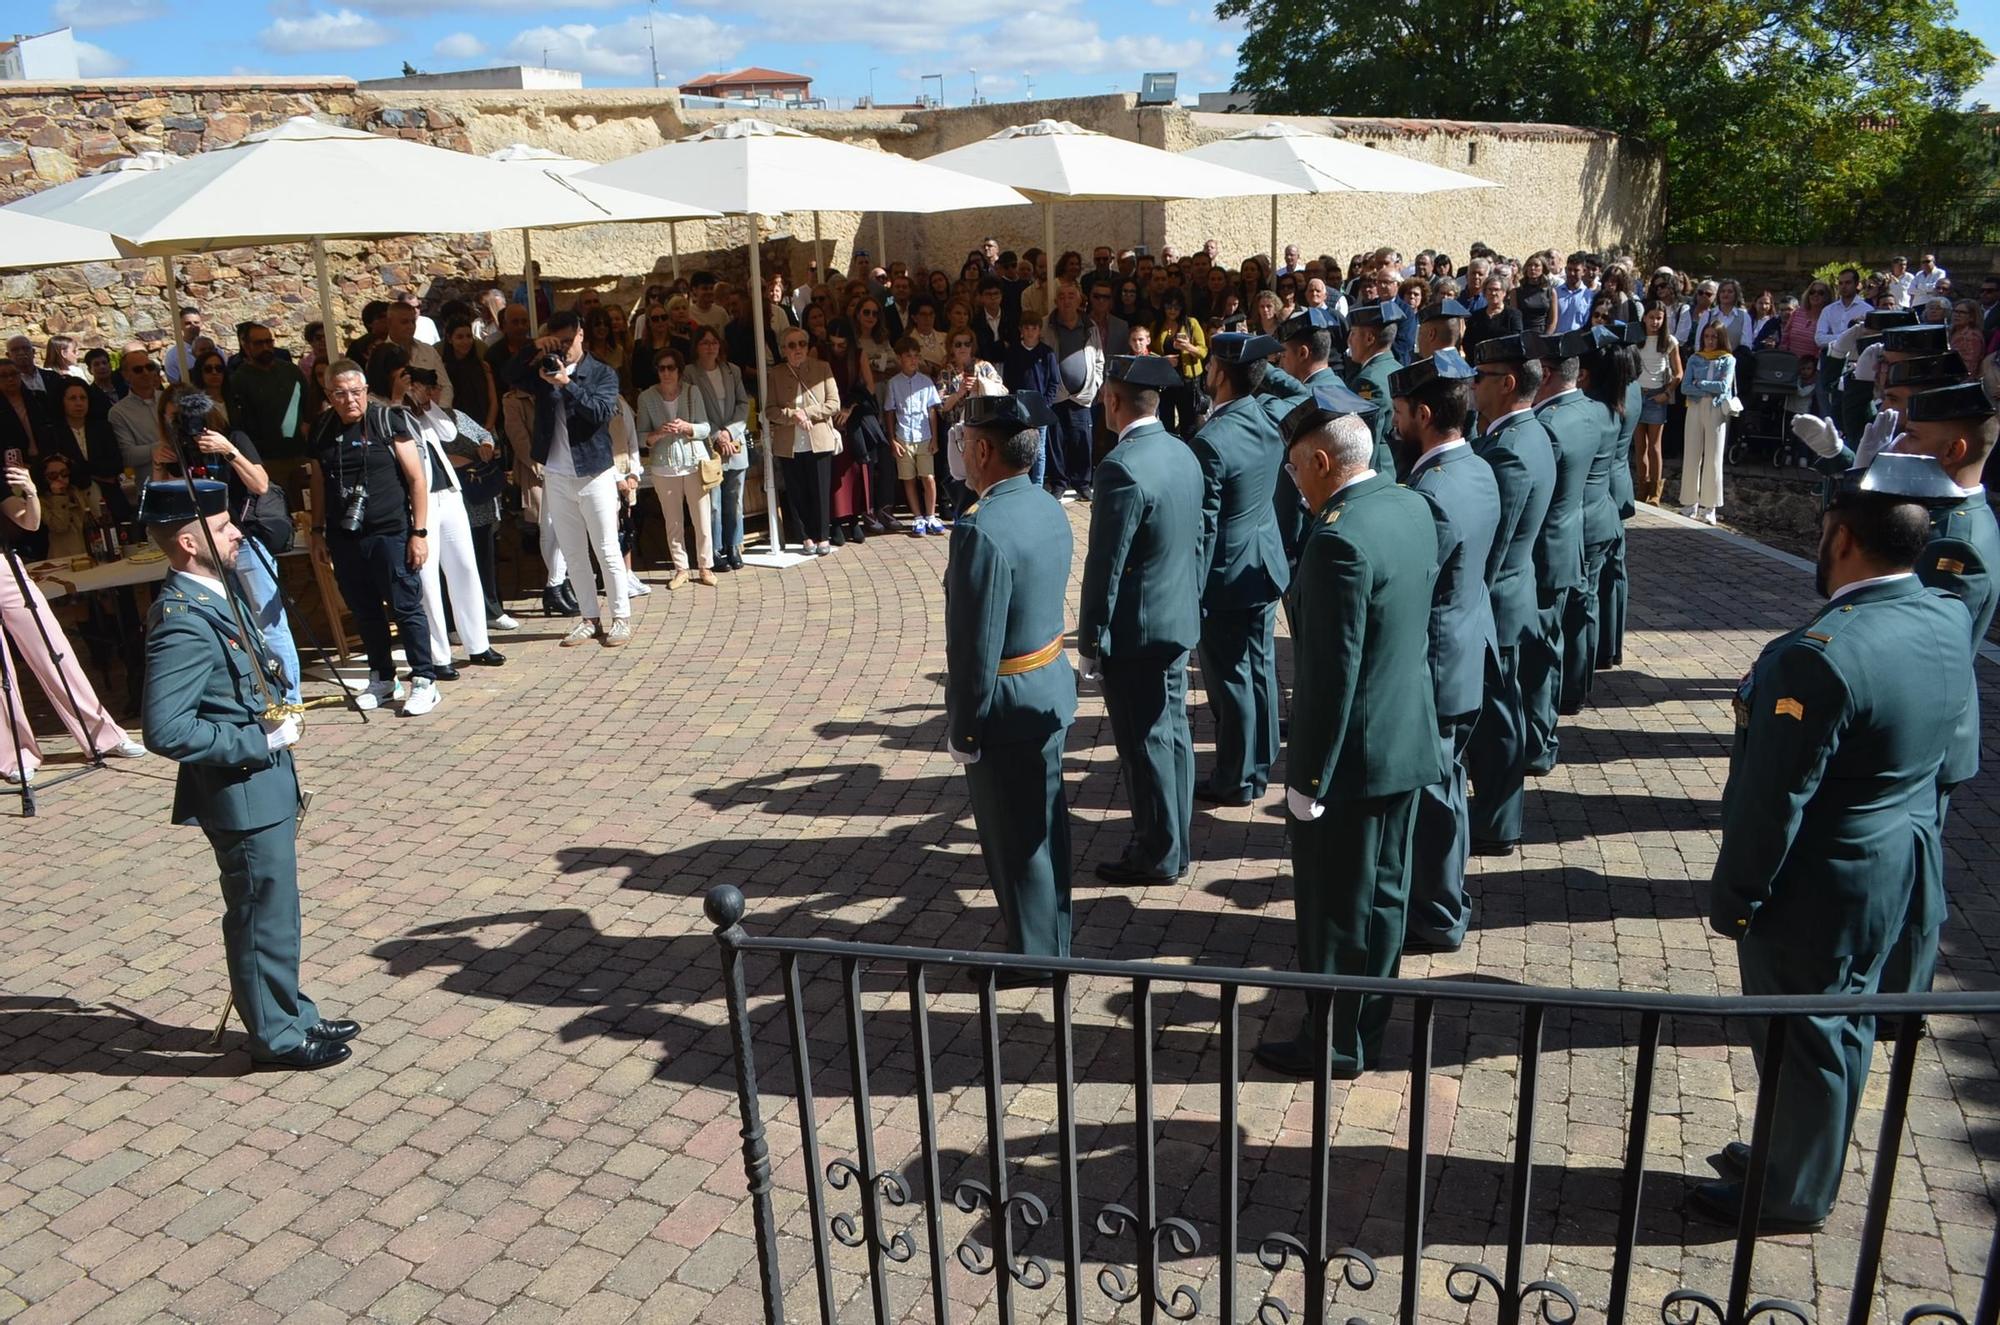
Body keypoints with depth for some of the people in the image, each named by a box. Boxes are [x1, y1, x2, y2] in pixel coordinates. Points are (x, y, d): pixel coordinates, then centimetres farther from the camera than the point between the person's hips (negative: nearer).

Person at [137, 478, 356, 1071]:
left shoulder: (207, 599, 6)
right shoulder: (184, 623, -24)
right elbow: (167, 730, -29)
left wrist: (272, 726, 7)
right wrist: (260, 742, -22)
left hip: (264, 788, 9)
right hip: (244, 798, -9)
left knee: (274, 911, 21)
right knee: (262, 916, 7)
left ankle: (292, 1014, 36)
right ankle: (276, 1035, 23)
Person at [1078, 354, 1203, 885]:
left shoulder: (1123, 467, -22)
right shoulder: (1183, 454, 5)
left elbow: (1105, 565, -20)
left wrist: (1091, 641, -12)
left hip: (1136, 628, -9)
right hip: (1179, 621, 9)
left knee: (1145, 744, 3)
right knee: (1172, 734, 17)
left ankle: (1157, 855, 16)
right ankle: (1173, 842, 30)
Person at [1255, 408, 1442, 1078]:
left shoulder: (1340, 537, -25)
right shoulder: (1413, 507, 2)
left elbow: (1333, 673, -24)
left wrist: (1308, 779, -18)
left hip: (1352, 754, -9)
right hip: (1408, 739, 9)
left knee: (1334, 910, 8)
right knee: (1382, 894, 21)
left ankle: (1333, 1045, 25)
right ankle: (1368, 1028, 38)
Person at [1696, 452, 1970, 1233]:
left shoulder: (1821, 656, -32)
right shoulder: (1948, 621, -5)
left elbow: (1774, 803, -25)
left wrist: (1734, 899, -13)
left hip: (1817, 886, -8)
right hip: (1895, 868, 8)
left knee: (1802, 1039, 10)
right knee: (1842, 1026, 23)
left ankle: (1790, 1196, 30)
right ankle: (1800, 1158, 43)